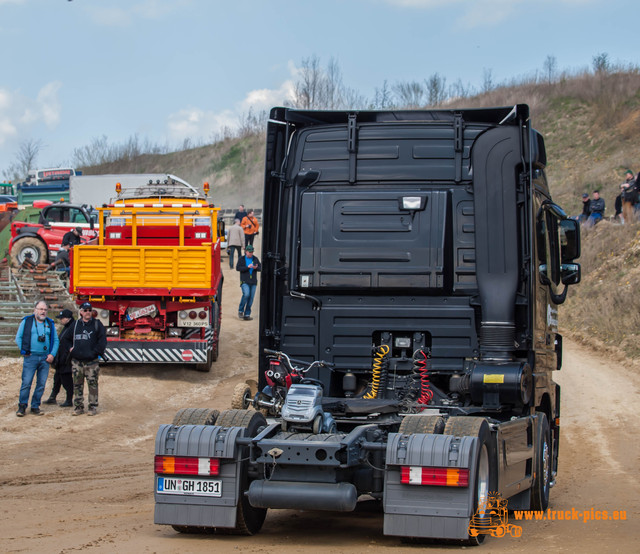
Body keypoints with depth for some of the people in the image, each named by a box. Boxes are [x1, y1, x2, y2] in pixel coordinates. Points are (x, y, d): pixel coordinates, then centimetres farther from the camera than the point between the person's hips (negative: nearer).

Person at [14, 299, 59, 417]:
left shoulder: (50, 324, 13)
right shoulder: (26, 321, 4)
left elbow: (56, 340, 14)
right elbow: (18, 338, 5)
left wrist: (52, 354, 1)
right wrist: (25, 351, -3)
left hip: (45, 358, 3)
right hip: (30, 357, -3)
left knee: (41, 384, 3)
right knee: (26, 383, -8)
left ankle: (35, 406, 12)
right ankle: (22, 406, 0)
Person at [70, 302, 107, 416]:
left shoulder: (97, 324, 4)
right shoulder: (75, 324, 13)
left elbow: (102, 341, 0)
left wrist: (95, 352, -8)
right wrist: (71, 349, 8)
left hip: (91, 361, -3)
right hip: (76, 361, 3)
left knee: (92, 384, -3)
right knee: (77, 385, 5)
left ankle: (93, 407, 2)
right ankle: (78, 407, 11)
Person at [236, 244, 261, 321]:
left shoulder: (255, 259, 9)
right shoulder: (241, 259, 2)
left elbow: (260, 268, 6)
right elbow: (238, 268, -8)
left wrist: (256, 268, -17)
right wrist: (247, 267, -19)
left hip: (253, 282, 3)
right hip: (244, 281, -3)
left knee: (251, 298, 0)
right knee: (246, 294, -22)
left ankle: (247, 315, 5)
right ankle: (240, 311, -4)